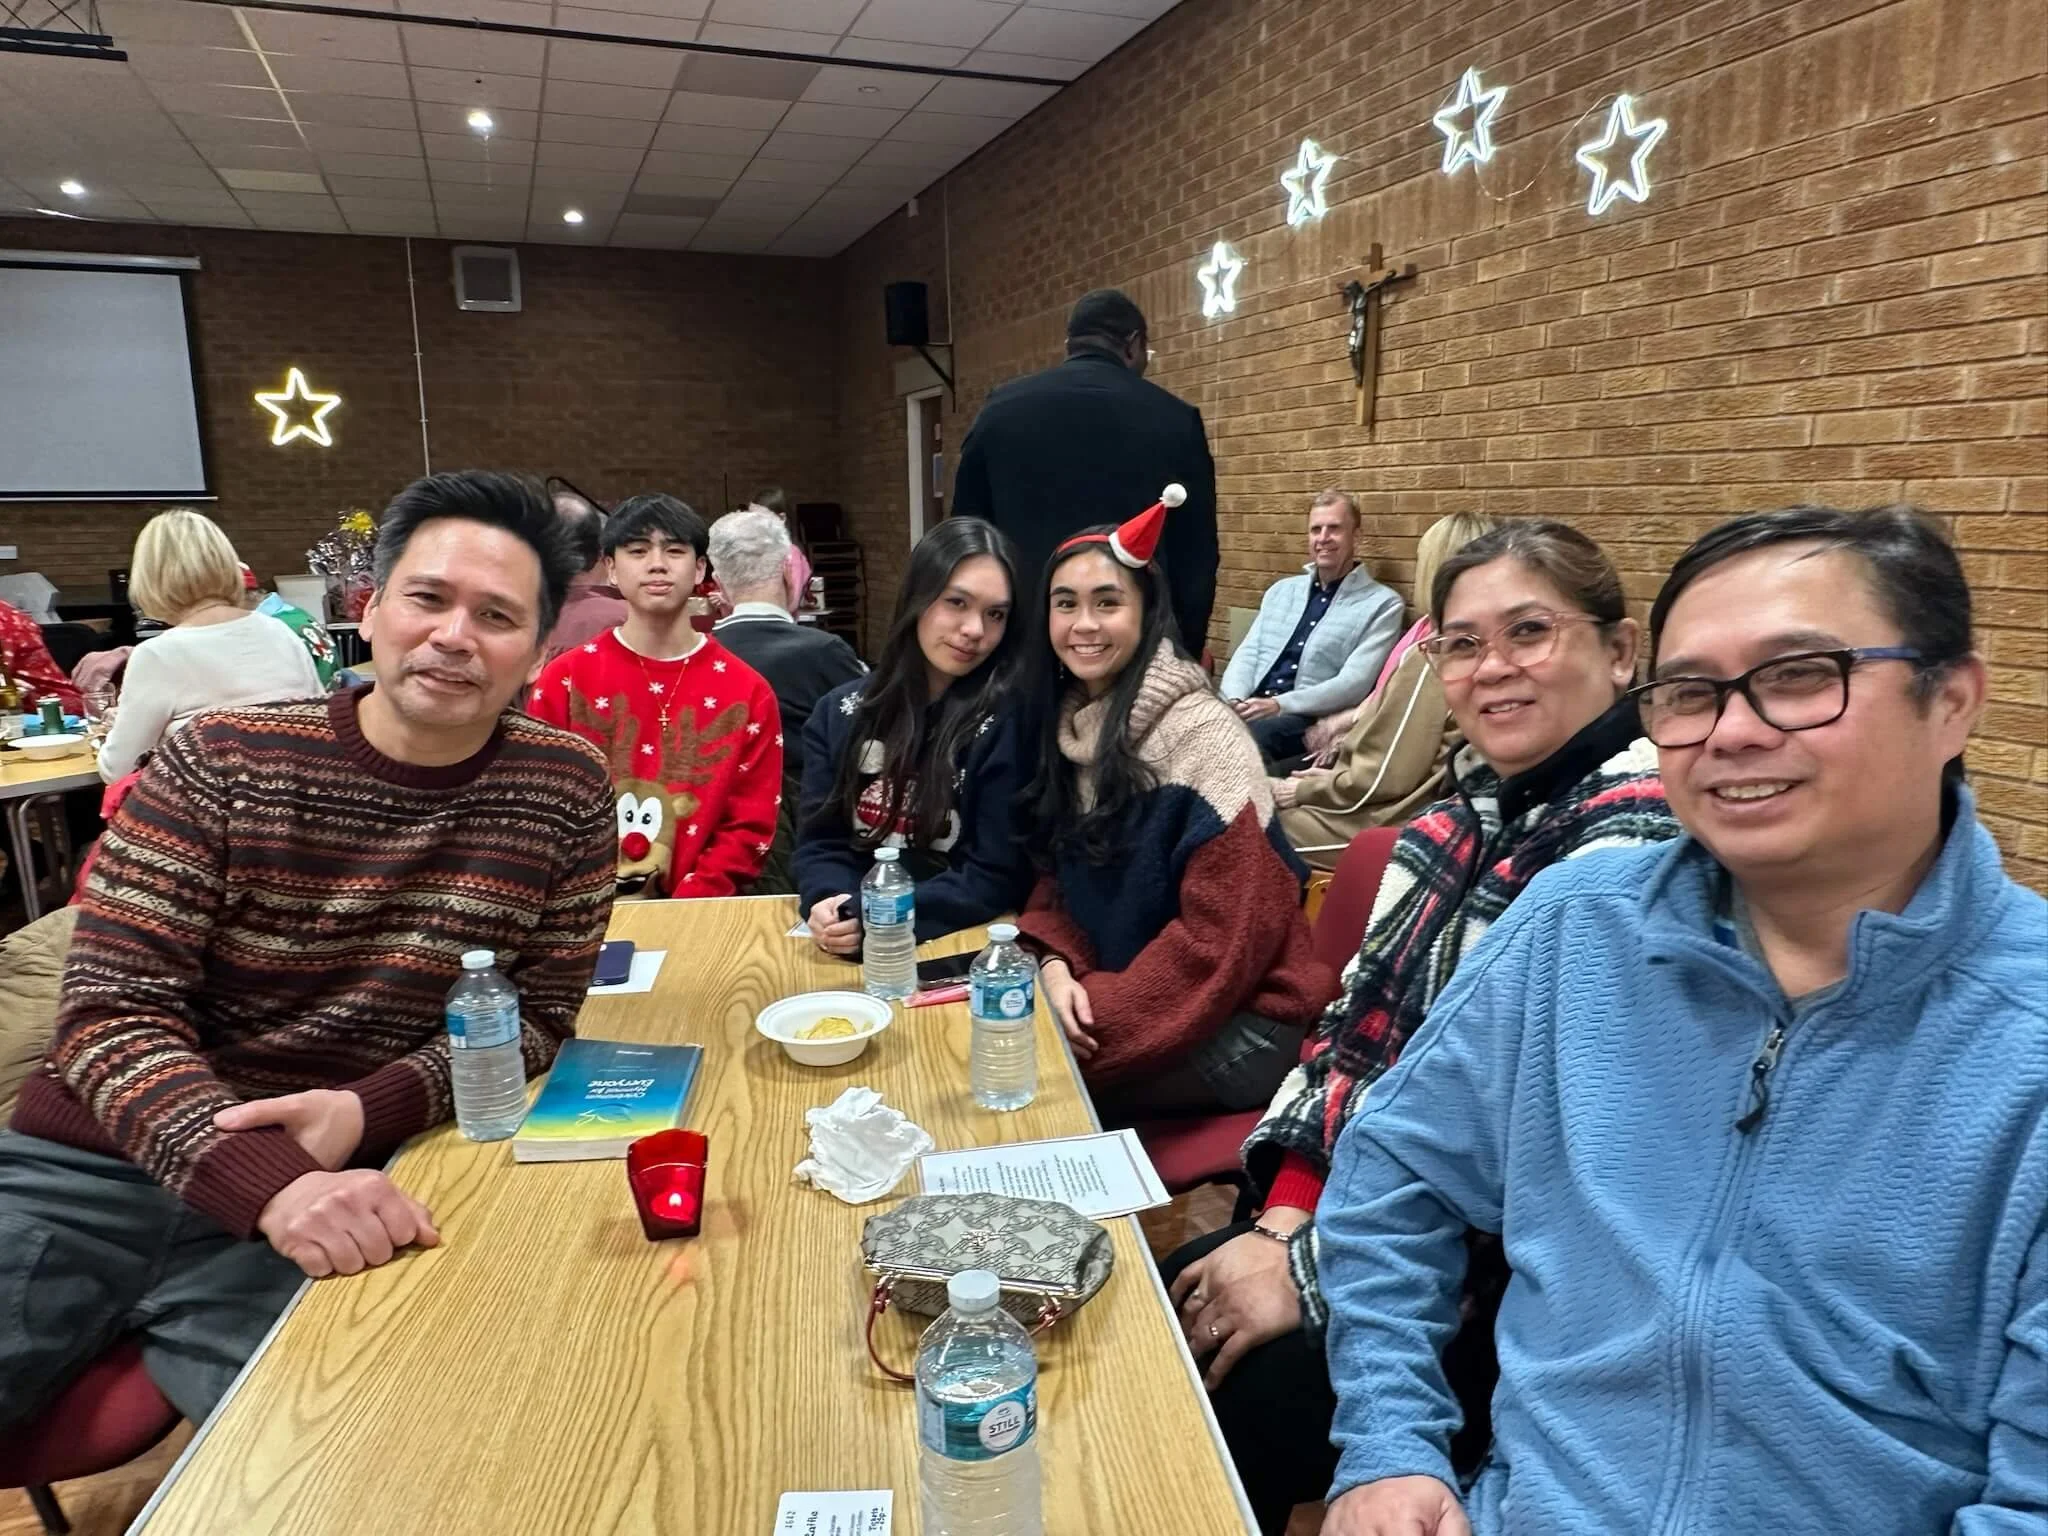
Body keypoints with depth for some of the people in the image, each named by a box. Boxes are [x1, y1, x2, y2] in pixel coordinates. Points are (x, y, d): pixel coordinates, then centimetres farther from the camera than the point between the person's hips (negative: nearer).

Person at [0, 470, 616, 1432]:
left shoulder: (564, 793, -4)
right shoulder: (221, 764, -5)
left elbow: (539, 1010, 1)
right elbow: (110, 1014, -9)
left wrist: (367, 1114, -16)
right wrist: (268, 1180, -27)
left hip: (336, 1190, 1)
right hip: (88, 1171, 0)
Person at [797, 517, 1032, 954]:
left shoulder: (1008, 721, -9)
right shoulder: (840, 712, 5)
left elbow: (998, 875, -10)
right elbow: (818, 841, 4)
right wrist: (831, 905, -16)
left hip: (961, 946, -2)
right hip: (847, 951, 3)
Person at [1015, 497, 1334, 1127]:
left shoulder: (1200, 735, -20)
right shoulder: (1070, 725, 3)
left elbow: (1223, 938, -22)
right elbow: (1059, 875, 9)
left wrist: (1100, 1016, -18)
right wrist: (1056, 968, -11)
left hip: (1237, 1020, -6)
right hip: (1122, 992, 7)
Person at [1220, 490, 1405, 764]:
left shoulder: (1382, 604, 4)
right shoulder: (1281, 590, 22)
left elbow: (1355, 683, -8)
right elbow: (1247, 653, 16)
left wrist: (1280, 705, -19)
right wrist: (1235, 698, -7)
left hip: (1311, 720, -4)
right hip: (1250, 708, 5)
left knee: (1255, 733, -39)